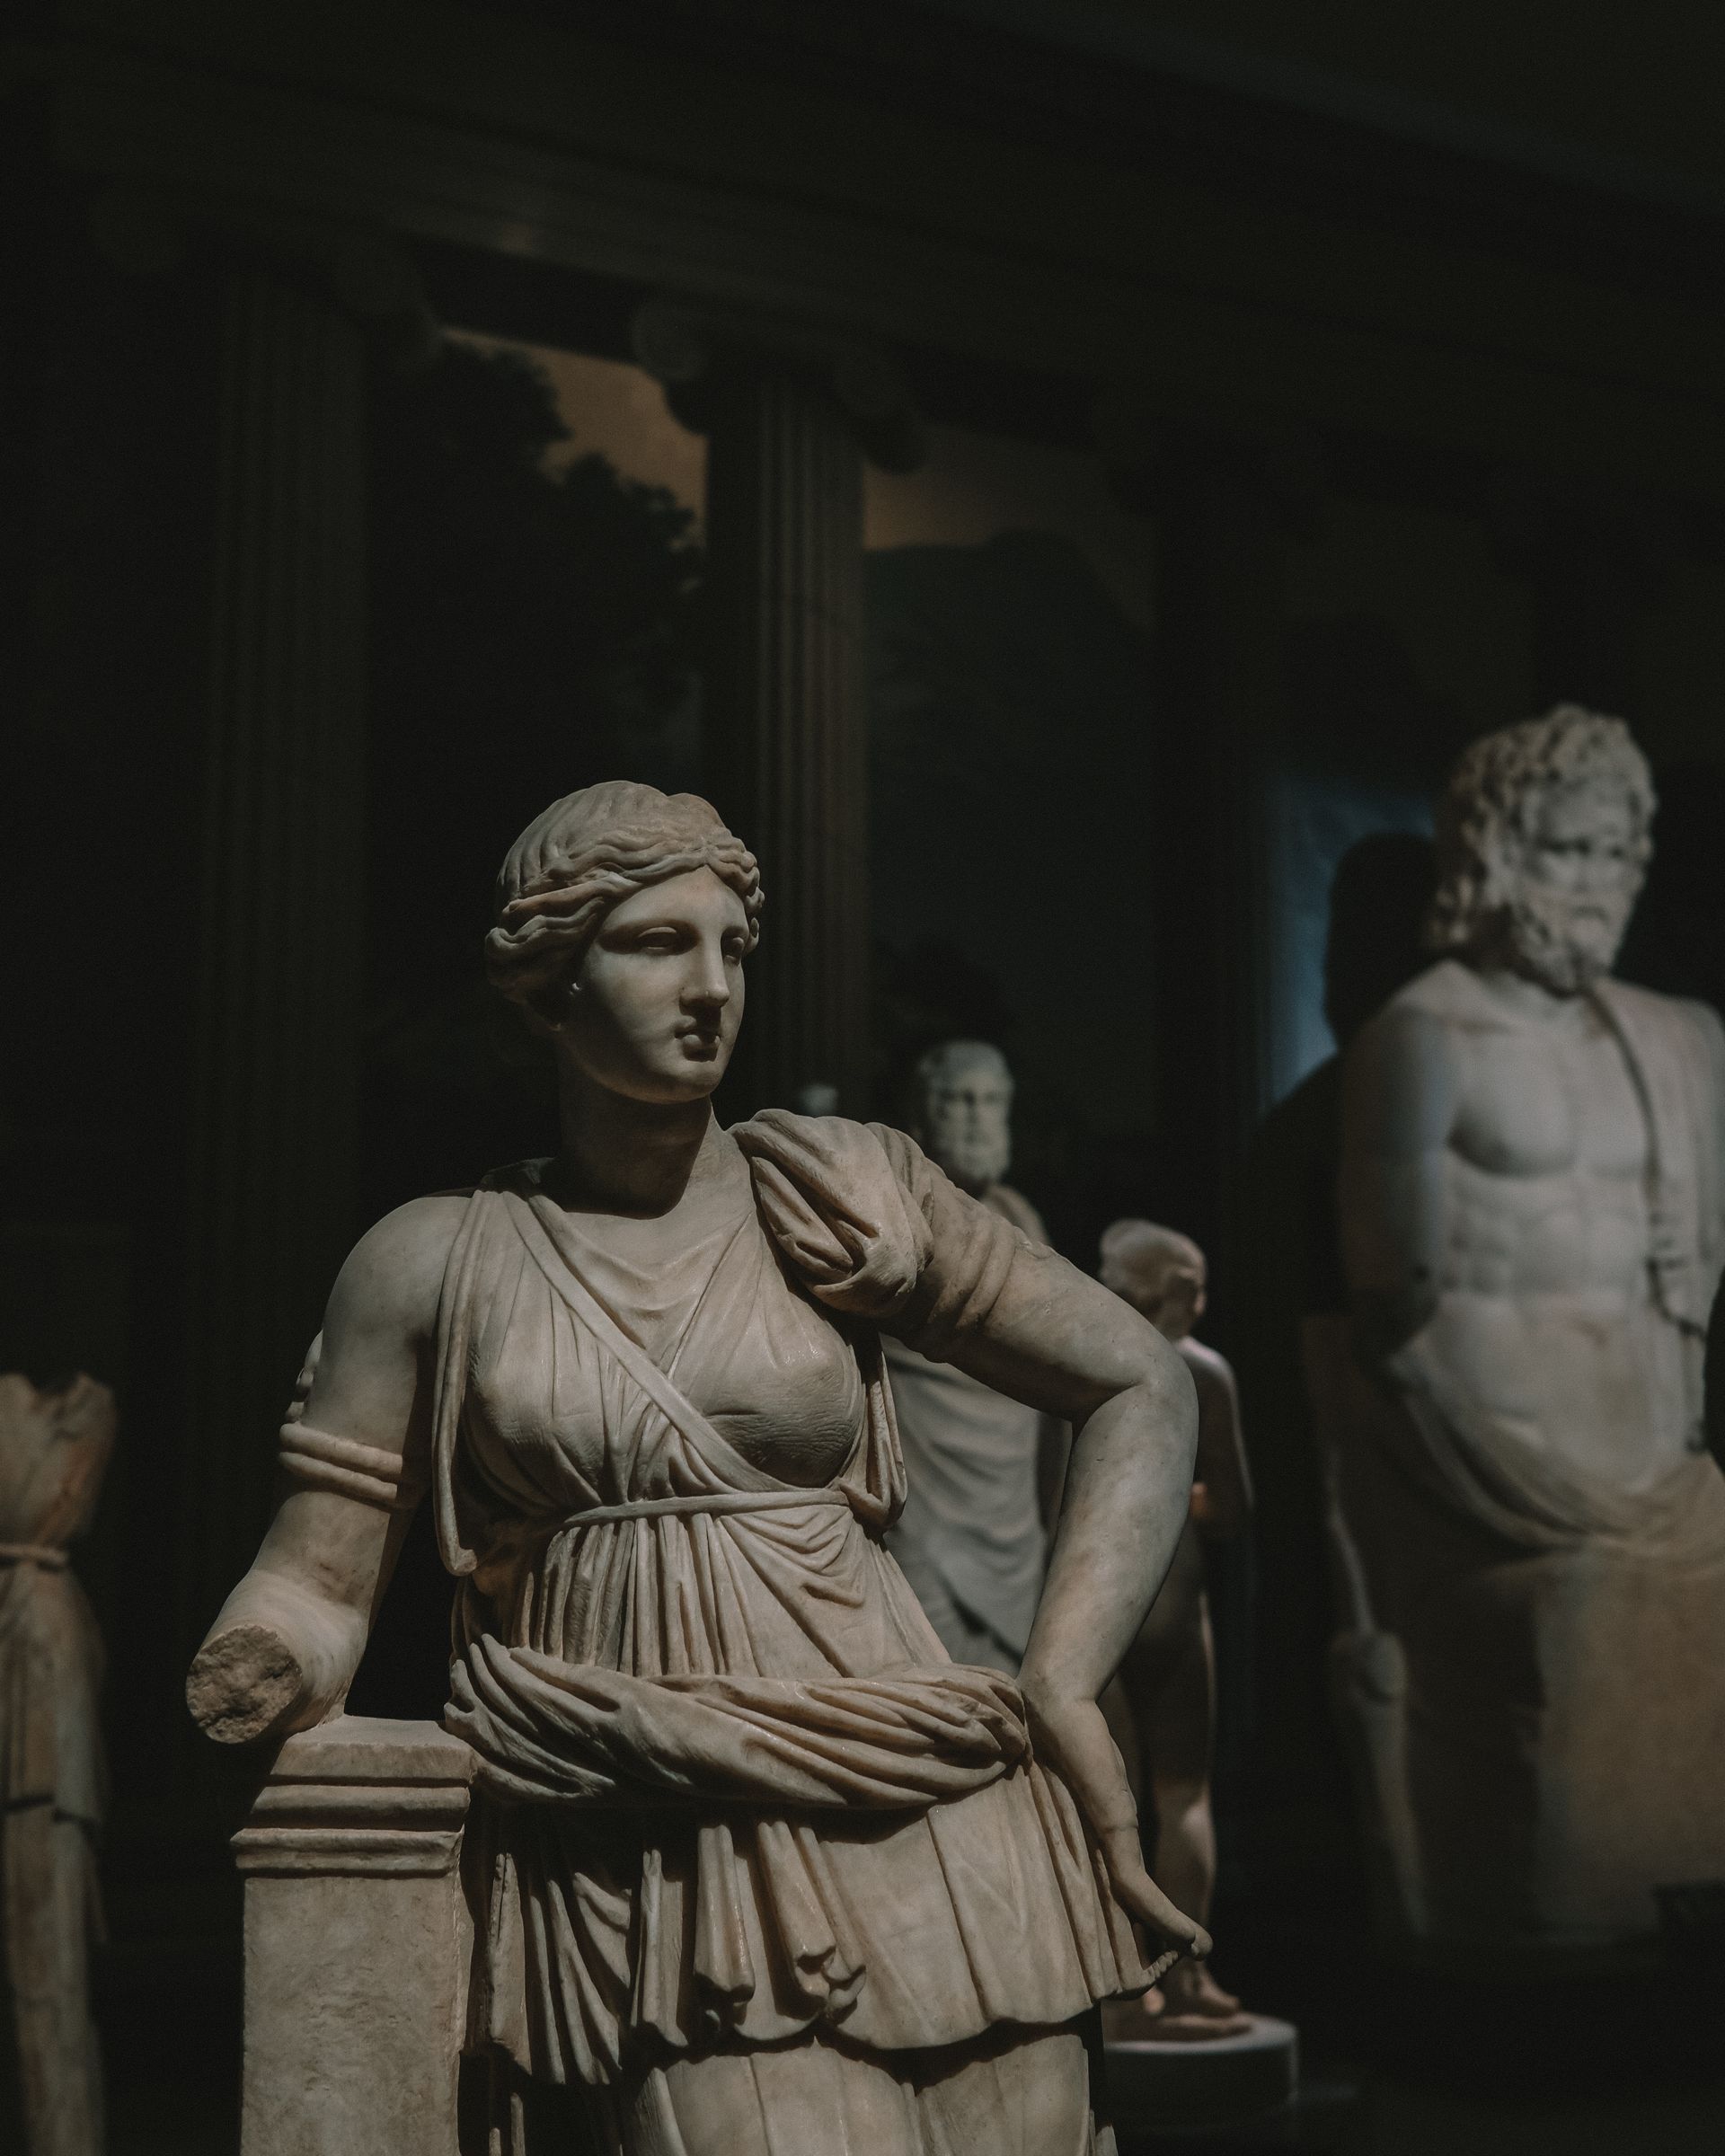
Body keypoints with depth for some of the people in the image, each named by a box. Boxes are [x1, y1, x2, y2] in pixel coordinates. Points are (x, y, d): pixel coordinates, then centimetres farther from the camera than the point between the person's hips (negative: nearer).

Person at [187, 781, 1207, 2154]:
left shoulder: (834, 1201, 4)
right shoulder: (436, 1265, 6)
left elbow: (1143, 1389, 6)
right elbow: (318, 1583, 7)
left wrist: (1061, 1691, -4)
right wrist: (262, 1669, -16)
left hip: (919, 1843, 1)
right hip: (643, 1878, -1)